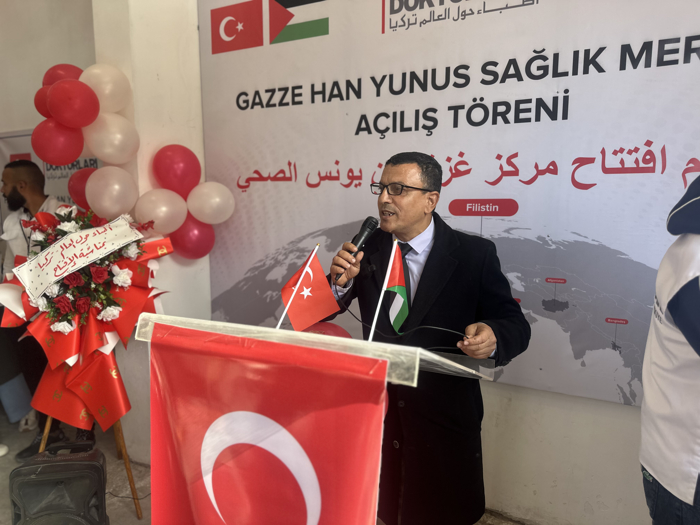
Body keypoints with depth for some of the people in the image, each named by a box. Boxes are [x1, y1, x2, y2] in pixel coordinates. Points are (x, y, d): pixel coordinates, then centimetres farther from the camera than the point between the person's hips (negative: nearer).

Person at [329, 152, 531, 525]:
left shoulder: (474, 254, -12)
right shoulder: (368, 247, -4)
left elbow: (515, 325, -10)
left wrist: (492, 338, -33)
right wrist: (341, 282, -21)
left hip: (445, 416, -2)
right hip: (377, 408, 3)